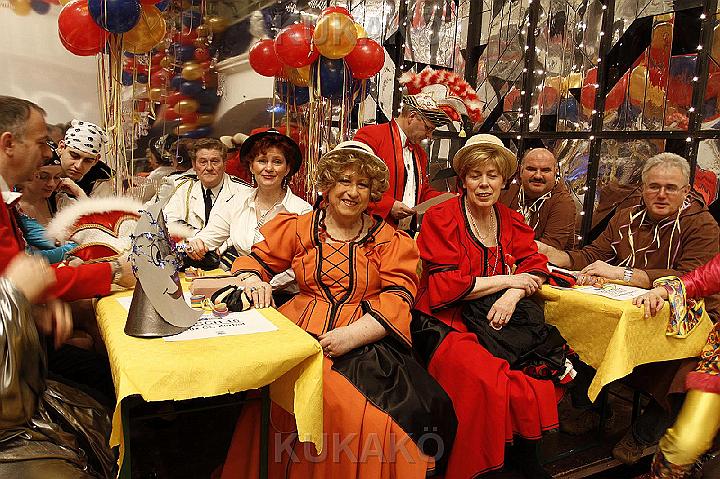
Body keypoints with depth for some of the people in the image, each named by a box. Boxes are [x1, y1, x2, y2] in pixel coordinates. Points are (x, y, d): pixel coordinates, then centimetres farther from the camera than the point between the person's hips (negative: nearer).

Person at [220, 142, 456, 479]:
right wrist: (253, 280, -6)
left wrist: (353, 334, -16)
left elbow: (398, 296, 0)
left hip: (366, 341, -1)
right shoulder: (299, 228, 14)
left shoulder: (390, 239, 10)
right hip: (302, 334, 2)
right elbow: (257, 259, 19)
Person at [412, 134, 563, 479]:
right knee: (492, 384, -27)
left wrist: (513, 295, -16)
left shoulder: (512, 222, 15)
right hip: (447, 324, -5)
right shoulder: (441, 218, -4)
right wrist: (507, 279, -9)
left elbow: (535, 266, 5)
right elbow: (444, 286, -12)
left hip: (498, 321, 5)